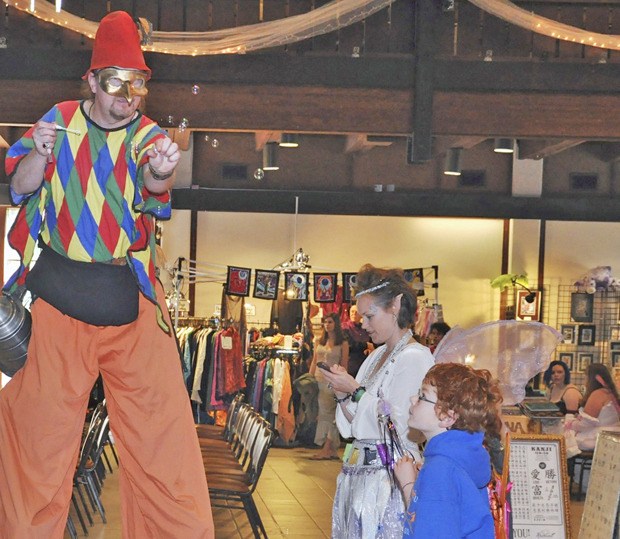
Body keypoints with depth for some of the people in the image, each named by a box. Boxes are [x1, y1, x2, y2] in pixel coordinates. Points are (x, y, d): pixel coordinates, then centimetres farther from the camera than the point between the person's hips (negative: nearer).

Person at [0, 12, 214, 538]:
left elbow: (152, 191, -18)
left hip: (129, 292, 0)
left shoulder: (148, 136, 3)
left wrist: (160, 174, -43)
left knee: (160, 421, -4)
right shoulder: (60, 120, 6)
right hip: (56, 288, 0)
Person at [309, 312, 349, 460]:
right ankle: (332, 450, 6)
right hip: (318, 380, 5)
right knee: (321, 414, 2)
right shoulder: (319, 342, 14)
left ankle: (327, 449, -11)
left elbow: (344, 366, -2)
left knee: (328, 414, -10)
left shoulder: (343, 344, 0)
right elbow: (314, 362, 15)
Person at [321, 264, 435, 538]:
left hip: (387, 478, -8)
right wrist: (343, 395, 0)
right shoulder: (376, 356, 15)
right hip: (359, 472, 8)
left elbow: (399, 427, -19)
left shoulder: (415, 358, -11)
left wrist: (356, 391, -12)